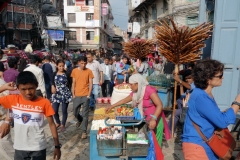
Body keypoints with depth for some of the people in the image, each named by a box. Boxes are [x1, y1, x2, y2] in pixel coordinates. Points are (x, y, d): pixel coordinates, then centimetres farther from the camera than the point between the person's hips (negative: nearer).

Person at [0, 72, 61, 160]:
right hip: (19, 147, 3)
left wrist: (57, 146, -5)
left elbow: (51, 124, -6)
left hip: (38, 148, -2)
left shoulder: (44, 103, -14)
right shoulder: (13, 100, -8)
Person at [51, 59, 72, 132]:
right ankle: (58, 123, 30)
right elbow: (52, 82, 9)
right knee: (54, 110, 3)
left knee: (64, 110, 5)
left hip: (65, 94, -2)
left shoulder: (66, 74, -6)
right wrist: (53, 87, -11)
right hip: (56, 94, 3)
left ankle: (63, 125, 26)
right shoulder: (55, 74, 2)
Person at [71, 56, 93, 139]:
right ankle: (80, 120, 46)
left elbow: (90, 83, -2)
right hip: (77, 95, 3)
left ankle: (84, 131, 10)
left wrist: (89, 95, -9)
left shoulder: (89, 71, -3)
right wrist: (73, 94, 1)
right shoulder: (74, 71, 3)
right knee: (75, 112, 13)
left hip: (85, 95, -2)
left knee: (85, 114, 1)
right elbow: (73, 83, 7)